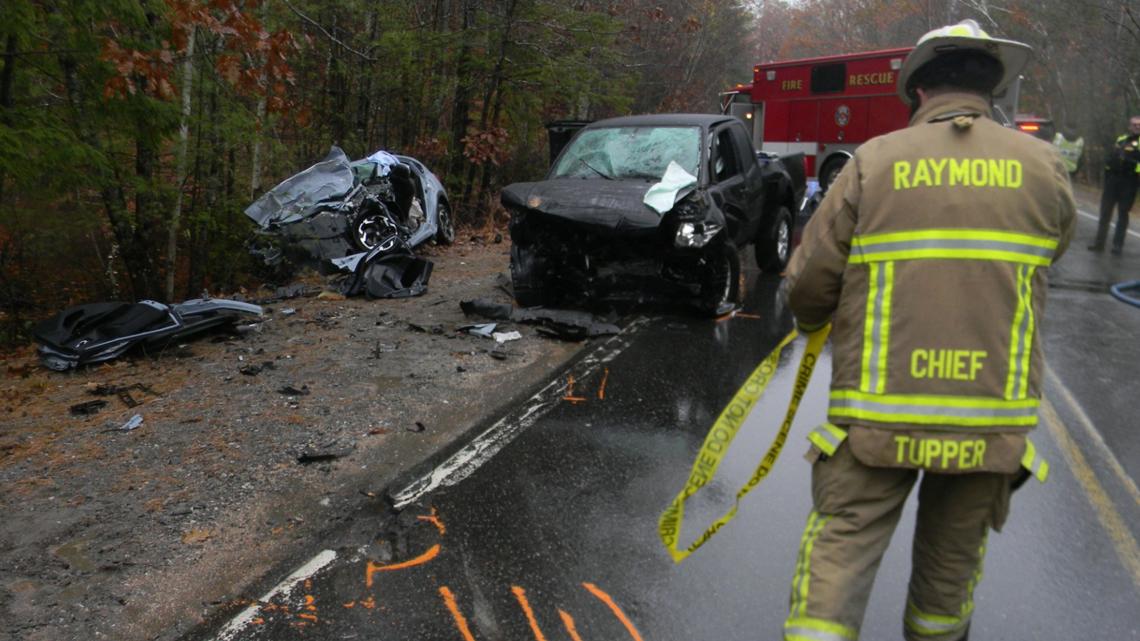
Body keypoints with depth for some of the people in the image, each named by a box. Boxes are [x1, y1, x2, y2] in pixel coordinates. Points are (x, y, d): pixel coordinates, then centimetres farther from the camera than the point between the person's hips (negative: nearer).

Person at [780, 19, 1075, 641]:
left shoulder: (872, 163, -4)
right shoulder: (1043, 167, 2)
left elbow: (807, 284, -4)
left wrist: (812, 318, 18)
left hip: (876, 414, -2)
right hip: (991, 414, 3)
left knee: (838, 553, 5)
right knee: (952, 561, 21)